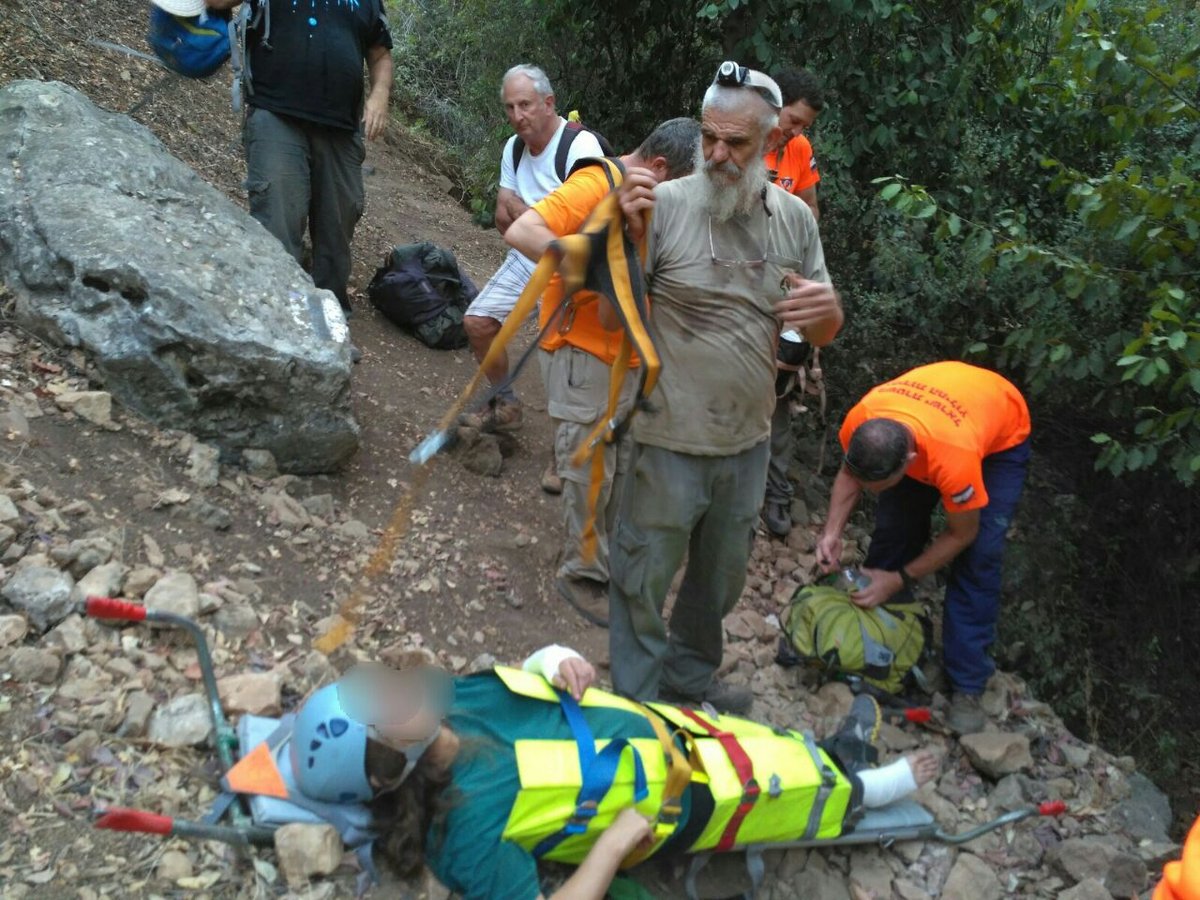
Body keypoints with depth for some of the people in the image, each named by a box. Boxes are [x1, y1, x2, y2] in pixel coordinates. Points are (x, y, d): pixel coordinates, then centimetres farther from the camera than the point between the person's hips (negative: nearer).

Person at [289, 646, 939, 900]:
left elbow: (530, 675, 4)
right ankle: (854, 792, 45)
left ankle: (835, 756, 51)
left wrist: (559, 662, -16)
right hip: (670, 805, -5)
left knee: (779, 745, 20)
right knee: (793, 782, 12)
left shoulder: (456, 701, -14)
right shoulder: (471, 826, -33)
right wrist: (614, 841, -28)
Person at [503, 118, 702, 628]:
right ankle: (584, 575, 20)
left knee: (626, 469, 17)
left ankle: (616, 563, 34)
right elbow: (522, 232, -28)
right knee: (590, 475, 2)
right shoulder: (596, 184, -18)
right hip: (583, 355, -8)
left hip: (632, 357, 8)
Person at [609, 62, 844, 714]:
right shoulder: (666, 204, -13)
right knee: (644, 577, 9)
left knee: (720, 576, 23)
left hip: (748, 441, 5)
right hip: (671, 440, -5)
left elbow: (821, 335, 7)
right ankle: (636, 702, 32)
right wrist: (630, 236, -29)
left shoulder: (795, 217, 2)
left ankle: (690, 676, 47)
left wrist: (828, 308, -16)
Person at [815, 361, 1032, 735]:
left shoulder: (954, 459, -46)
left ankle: (967, 686, -4)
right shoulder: (860, 423, -34)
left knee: (979, 556, -14)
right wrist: (832, 532, -23)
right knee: (892, 529, -5)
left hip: (1001, 434, -4)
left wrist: (900, 580, -24)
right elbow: (849, 473, -10)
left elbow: (962, 534, -26)